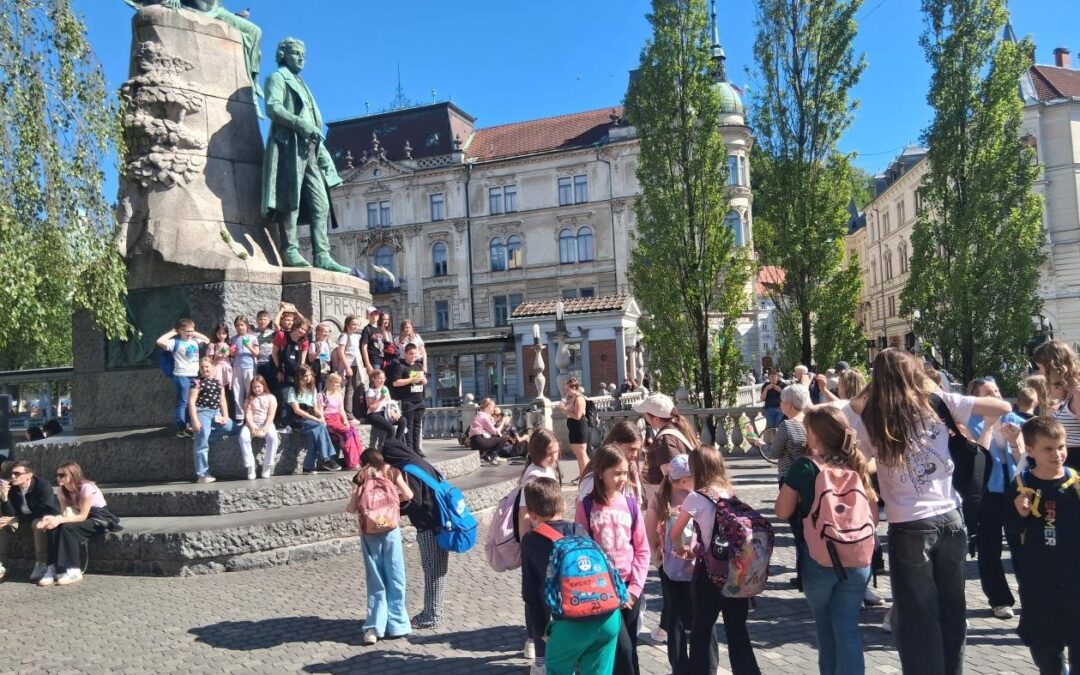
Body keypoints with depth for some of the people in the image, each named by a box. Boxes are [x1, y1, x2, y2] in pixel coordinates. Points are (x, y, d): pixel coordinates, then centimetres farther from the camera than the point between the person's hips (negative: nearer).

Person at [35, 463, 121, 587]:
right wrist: (52, 518, -26)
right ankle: (54, 568, -21)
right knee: (53, 528, -21)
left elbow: (83, 516, -23)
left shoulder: (87, 488, -21)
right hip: (81, 519, 7)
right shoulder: (63, 491, 1)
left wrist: (60, 520, -35)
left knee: (68, 528, -31)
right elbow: (64, 513, -5)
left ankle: (74, 571, -30)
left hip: (99, 520, -7)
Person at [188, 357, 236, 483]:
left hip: (216, 413, 7)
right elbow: (191, 401, -10)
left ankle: (202, 436, 8)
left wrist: (225, 416, 2)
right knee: (202, 444, -8)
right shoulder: (197, 382, -4)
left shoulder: (218, 382, 14)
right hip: (202, 413, -7)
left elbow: (222, 400, 15)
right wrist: (195, 420, -17)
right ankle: (201, 475, -3)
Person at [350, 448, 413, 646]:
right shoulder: (392, 472, 6)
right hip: (390, 529, 0)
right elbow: (408, 495, 1)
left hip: (368, 532, 1)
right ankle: (396, 625, 13)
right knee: (395, 578, 8)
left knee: (375, 580, 8)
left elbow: (352, 506, -2)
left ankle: (374, 628, 4)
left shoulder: (361, 477, 4)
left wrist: (359, 482, 15)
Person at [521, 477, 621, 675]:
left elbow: (531, 592, 9)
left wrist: (543, 627, 17)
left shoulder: (531, 540, 7)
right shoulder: (580, 530, 16)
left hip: (573, 622, -3)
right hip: (609, 617, 3)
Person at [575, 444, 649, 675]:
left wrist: (635, 587, -4)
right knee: (622, 648, -7)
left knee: (630, 647, 11)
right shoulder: (586, 506, -7)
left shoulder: (631, 504, 1)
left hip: (630, 588, 3)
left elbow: (642, 550, 4)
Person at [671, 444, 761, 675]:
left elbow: (675, 533, 1)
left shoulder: (696, 497, -9)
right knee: (738, 630, 13)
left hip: (710, 570, -4)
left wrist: (682, 549, 22)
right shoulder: (731, 493, 5)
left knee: (702, 630, 13)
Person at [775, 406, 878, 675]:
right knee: (847, 628, 8)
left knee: (826, 628, 18)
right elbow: (873, 517, 6)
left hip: (818, 559, -3)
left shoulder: (804, 467, -10)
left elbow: (782, 511, -3)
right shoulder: (858, 465, 1)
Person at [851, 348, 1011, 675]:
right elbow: (1003, 408, 5)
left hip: (909, 527, -3)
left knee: (918, 617, 9)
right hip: (950, 519, 3)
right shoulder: (939, 402, 0)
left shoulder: (870, 420, -6)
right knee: (951, 610, 19)